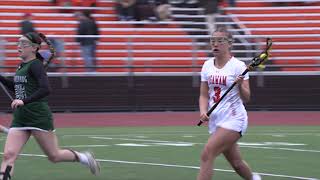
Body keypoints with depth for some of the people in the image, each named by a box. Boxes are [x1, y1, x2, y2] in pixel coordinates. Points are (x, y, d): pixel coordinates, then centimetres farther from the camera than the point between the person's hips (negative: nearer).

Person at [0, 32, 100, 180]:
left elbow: (45, 89, -24)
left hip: (38, 116, -7)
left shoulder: (36, 65, -11)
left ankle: (84, 158, 30)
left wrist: (24, 101, -31)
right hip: (19, 118, 7)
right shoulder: (22, 66, 14)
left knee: (54, 156, 5)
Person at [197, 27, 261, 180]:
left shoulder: (238, 66, -8)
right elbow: (204, 95, 11)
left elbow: (246, 98, -9)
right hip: (215, 120, 6)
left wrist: (240, 85, -29)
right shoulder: (207, 66, 7)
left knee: (207, 155, -19)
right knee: (236, 163, 15)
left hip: (233, 119, -6)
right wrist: (203, 111, -7)